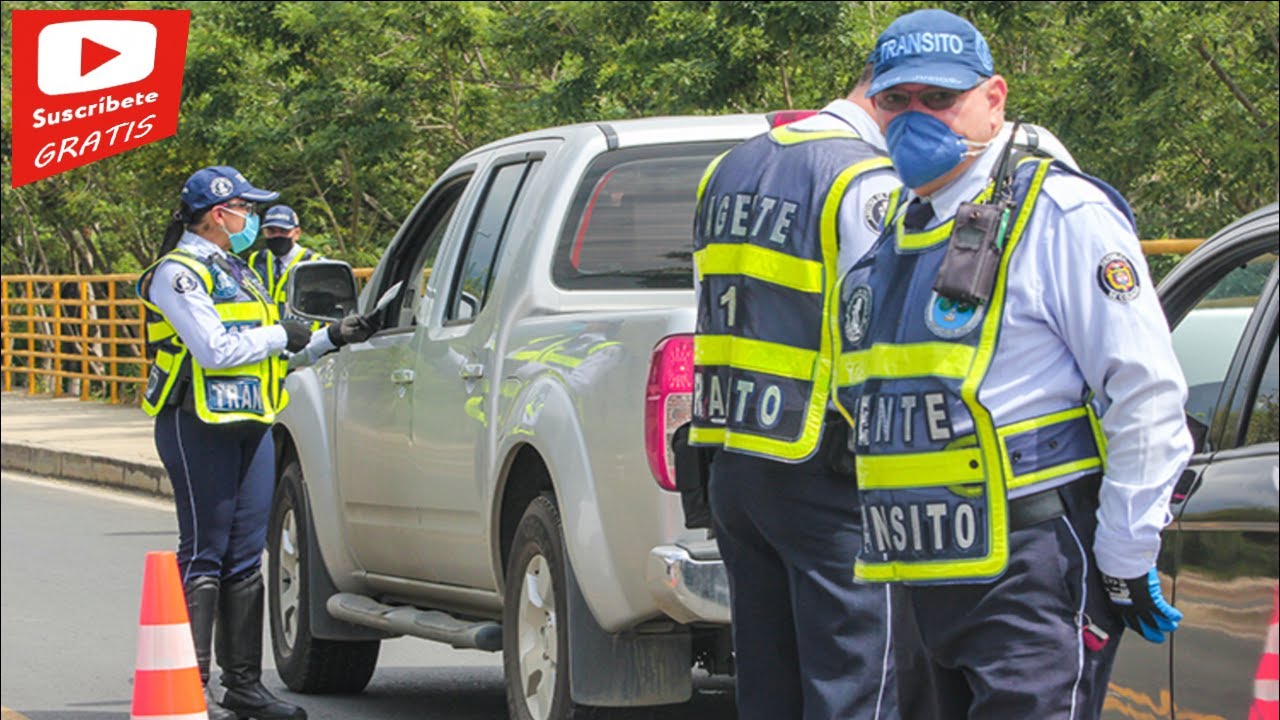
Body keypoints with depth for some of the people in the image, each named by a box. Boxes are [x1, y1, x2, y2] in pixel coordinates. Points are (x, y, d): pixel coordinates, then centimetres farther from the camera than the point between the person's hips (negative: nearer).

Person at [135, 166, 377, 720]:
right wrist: (282, 335, -7)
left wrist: (331, 337, 17)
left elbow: (264, 352, 25)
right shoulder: (178, 273, -8)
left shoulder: (239, 273, 20)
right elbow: (216, 351, -18)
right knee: (205, 554, -8)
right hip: (198, 426, -8)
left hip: (252, 424, 8)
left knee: (244, 558, 7)